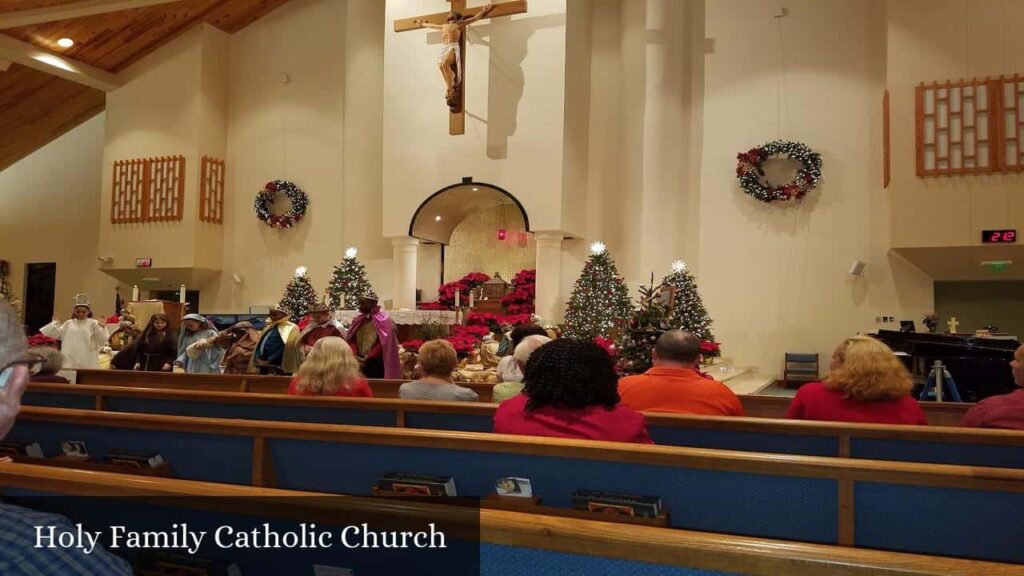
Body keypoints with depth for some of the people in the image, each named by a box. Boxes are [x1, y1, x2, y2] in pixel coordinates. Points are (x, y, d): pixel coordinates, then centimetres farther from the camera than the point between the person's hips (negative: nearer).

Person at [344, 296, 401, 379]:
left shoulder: (383, 320, -6)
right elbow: (351, 339, 7)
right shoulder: (357, 320, 11)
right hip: (360, 363, 5)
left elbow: (383, 343, -13)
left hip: (377, 363, -5)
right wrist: (355, 356, -9)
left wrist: (368, 358, -15)